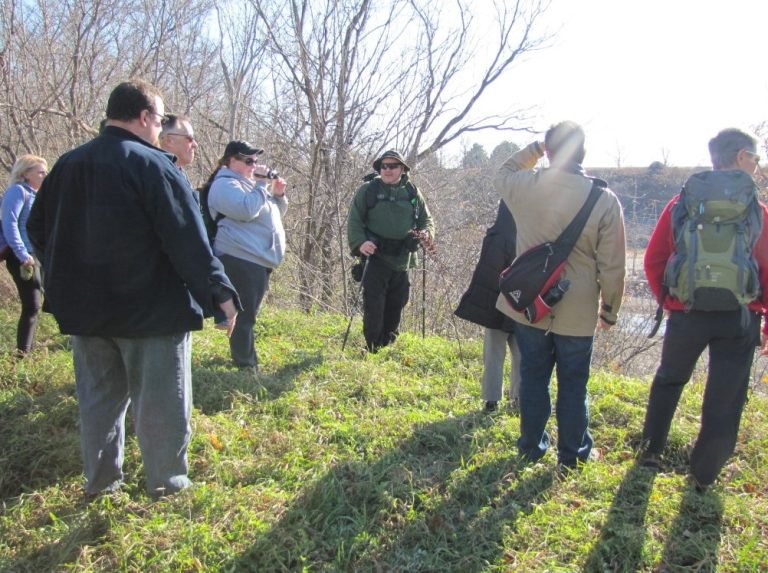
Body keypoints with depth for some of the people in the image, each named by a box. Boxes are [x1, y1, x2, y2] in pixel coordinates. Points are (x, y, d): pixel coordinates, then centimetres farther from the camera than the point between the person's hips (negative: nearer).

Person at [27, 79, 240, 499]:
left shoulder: (67, 165, 8)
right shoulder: (152, 165, -13)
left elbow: (38, 230, 17)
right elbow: (188, 239, -19)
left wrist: (66, 283, 27)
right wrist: (219, 292, -15)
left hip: (84, 307, 7)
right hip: (151, 307, -6)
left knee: (98, 395, 18)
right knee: (160, 399, 5)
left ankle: (100, 480, 27)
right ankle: (166, 484, 14)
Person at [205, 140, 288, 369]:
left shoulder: (249, 184, 23)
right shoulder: (225, 185, -8)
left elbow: (275, 213, 26)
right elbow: (247, 210, -25)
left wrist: (278, 195, 8)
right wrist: (261, 185, -15)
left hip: (259, 259, 10)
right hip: (241, 259, -10)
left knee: (248, 314, 16)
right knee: (244, 315, -8)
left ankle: (247, 362, 26)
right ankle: (247, 367, -2)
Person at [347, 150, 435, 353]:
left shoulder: (413, 193, 9)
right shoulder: (368, 190, 0)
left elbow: (426, 220, 16)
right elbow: (354, 221, -1)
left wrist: (427, 234, -6)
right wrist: (359, 243, -18)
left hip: (402, 260, 4)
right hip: (376, 257, -3)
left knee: (395, 306, 12)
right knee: (373, 306, -7)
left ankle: (388, 347, 27)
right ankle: (372, 349, 4)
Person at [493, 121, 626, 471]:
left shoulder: (524, 186, -10)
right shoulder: (605, 200, -14)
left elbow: (503, 172, 18)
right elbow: (612, 266, -9)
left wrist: (535, 149, 16)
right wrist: (610, 310, 3)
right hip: (578, 311, -2)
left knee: (533, 377, 17)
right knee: (573, 384, 13)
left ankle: (531, 446, 32)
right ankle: (571, 455, 26)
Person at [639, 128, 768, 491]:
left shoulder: (682, 203, -1)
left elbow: (654, 260, -1)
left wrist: (666, 299, 13)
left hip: (686, 314, 2)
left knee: (669, 380, 24)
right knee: (725, 399, 12)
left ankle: (651, 450, 28)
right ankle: (704, 476, 20)